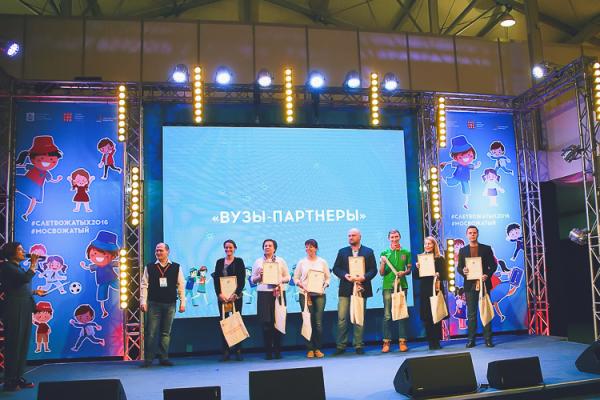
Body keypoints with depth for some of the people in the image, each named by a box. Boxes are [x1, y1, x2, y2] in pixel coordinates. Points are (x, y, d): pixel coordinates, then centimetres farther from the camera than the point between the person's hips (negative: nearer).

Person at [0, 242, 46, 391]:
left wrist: (35, 292, 16)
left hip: (25, 309, 8)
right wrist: (34, 263, -11)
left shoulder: (18, 267, 17)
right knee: (14, 344, -5)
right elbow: (26, 278, -22)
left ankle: (18, 378, 16)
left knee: (23, 343, 9)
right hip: (15, 309, -8)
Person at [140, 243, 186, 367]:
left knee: (166, 332, 7)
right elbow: (144, 285, 3)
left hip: (170, 304, 1)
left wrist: (182, 302, 1)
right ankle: (148, 359, 7)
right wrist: (143, 301, -5)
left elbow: (181, 286, 5)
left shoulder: (176, 267, 5)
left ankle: (163, 358, 16)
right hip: (153, 304, -1)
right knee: (151, 332, -1)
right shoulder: (149, 267, 5)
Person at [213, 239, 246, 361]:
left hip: (236, 296, -2)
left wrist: (235, 294, -13)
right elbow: (216, 279, 5)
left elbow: (242, 280, -3)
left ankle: (238, 350, 4)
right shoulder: (219, 262, 11)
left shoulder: (239, 261, 3)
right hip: (222, 296, 2)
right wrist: (219, 294, -8)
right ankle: (225, 351, 5)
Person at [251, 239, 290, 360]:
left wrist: (280, 281, -9)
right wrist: (259, 276, -7)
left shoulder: (281, 261, 12)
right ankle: (268, 351, 4)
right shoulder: (258, 262, 12)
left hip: (279, 292, 0)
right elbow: (253, 280, 12)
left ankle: (277, 351, 6)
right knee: (266, 322, -4)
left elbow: (287, 277, 10)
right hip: (263, 293, 0)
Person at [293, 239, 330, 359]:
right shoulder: (301, 262, 7)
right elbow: (295, 278, 7)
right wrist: (301, 286, -9)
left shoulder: (322, 262, 8)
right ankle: (310, 349, 9)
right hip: (305, 294, 0)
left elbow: (328, 277, 9)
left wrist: (324, 285, -8)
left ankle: (318, 349, 7)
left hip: (319, 294, 0)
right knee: (308, 322, 0)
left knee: (318, 322, -3)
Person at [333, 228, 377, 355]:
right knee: (342, 318, -2)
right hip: (345, 289, 1)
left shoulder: (368, 252, 8)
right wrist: (345, 275, -12)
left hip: (361, 288, -1)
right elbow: (336, 268, 6)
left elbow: (373, 269, 2)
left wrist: (364, 277, -15)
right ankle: (341, 346, 5)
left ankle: (359, 346, 13)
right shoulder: (342, 252, 12)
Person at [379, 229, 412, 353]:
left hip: (402, 285, 1)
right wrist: (382, 263, -12)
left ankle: (402, 341, 6)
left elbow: (409, 269, 13)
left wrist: (404, 272, -8)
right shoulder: (384, 253, 8)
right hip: (388, 286, -1)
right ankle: (386, 342, 0)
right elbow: (381, 273, 6)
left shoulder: (406, 252, 10)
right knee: (387, 315, -2)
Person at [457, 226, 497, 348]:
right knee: (471, 314, 4)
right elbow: (459, 267, 8)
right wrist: (463, 271, -14)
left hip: (484, 284, -1)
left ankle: (488, 339, 7)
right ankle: (471, 339, 8)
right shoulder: (462, 250, 10)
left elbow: (493, 265, 4)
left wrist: (487, 275, -13)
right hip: (470, 285, 1)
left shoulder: (486, 249, 6)